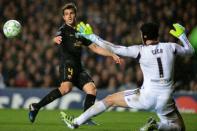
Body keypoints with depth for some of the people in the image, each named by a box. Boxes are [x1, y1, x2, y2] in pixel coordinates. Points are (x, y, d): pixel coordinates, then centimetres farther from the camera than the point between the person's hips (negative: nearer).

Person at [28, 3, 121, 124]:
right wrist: (57, 39, -49)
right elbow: (57, 38, -23)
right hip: (67, 63, -7)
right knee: (66, 88, -30)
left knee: (92, 89, -9)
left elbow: (95, 47, 28)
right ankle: (36, 107, -25)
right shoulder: (64, 30, 2)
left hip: (78, 67, 7)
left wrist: (112, 55, 21)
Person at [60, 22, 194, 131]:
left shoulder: (140, 51, -10)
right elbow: (190, 51, 19)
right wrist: (182, 35, 35)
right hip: (165, 100, 2)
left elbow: (114, 48, -8)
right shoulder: (171, 47, 0)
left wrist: (91, 36, 0)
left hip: (146, 97, -2)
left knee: (110, 100, 15)